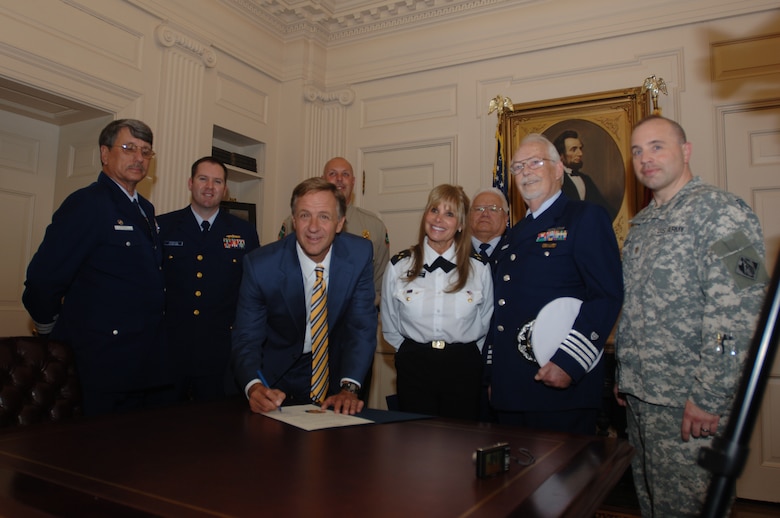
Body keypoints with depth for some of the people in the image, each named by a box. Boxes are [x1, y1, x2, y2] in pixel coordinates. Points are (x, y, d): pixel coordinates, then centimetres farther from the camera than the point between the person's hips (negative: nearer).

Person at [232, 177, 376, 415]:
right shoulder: (259, 264, -19)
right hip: (277, 377, -1)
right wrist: (255, 388, -35)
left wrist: (349, 388, -27)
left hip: (336, 371, 1)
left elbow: (362, 326, -14)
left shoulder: (359, 254, -15)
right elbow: (246, 338, -16)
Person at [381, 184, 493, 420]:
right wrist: (412, 353, 8)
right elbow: (389, 326, 9)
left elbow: (485, 324, 8)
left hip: (464, 368, 0)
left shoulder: (479, 268, -2)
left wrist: (465, 356, 6)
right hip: (413, 366, 0)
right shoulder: (399, 266, -1)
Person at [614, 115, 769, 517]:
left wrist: (709, 396, -21)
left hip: (688, 405, -8)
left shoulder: (720, 212, -11)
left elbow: (737, 313, -20)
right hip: (639, 398, 8)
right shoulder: (641, 225, 15)